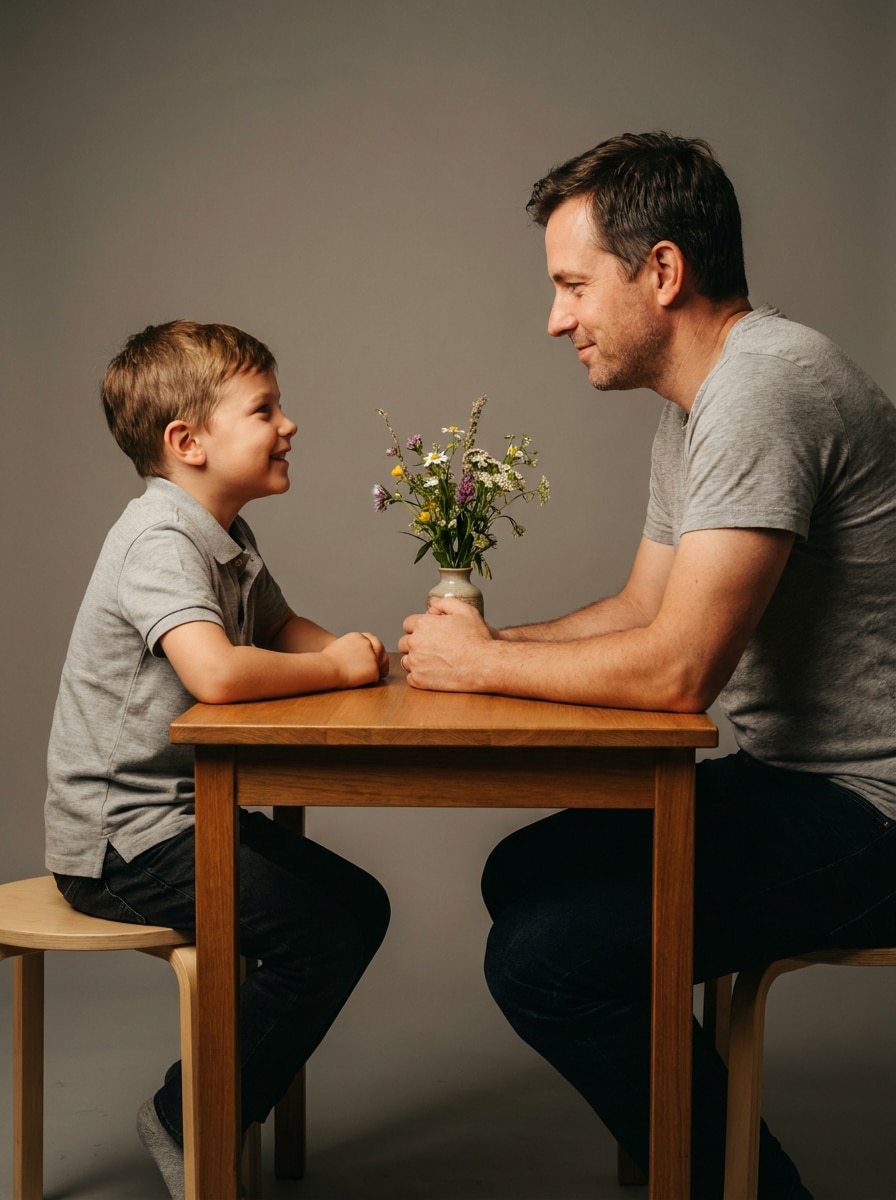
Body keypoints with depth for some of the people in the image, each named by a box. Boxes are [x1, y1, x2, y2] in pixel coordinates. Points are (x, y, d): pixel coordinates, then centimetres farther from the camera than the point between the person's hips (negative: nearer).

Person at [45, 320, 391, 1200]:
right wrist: (337, 668, -20)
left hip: (182, 813, 10)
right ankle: (186, 1119, 2)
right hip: (122, 839, -10)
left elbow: (281, 627, 24)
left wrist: (343, 649, 0)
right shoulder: (161, 540, -21)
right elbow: (218, 674, -37)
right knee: (324, 936, -17)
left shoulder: (226, 536, 10)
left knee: (360, 905, 9)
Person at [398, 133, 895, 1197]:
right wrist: (489, 642, 4)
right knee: (524, 876, 18)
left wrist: (480, 664, -12)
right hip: (791, 775, 11)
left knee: (545, 960, -19)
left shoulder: (763, 388, -21)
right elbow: (641, 610, 19)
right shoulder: (694, 409, 13)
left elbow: (676, 669, -26)